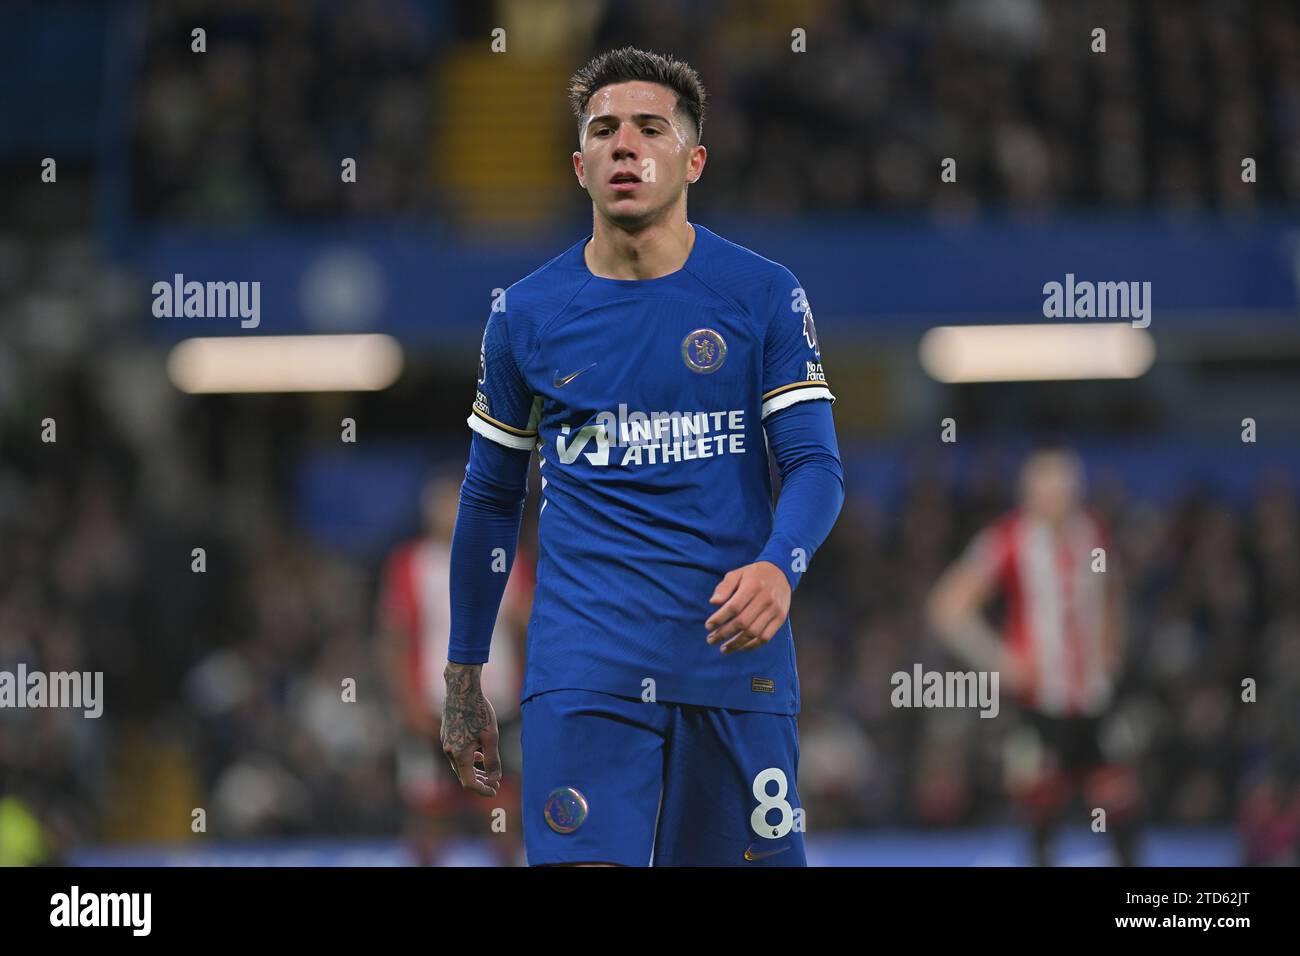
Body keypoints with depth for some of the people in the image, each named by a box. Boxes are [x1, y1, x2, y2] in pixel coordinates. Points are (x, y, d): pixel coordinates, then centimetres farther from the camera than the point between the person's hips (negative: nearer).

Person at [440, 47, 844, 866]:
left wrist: (778, 568, -24)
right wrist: (463, 681, 16)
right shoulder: (526, 314, 6)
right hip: (584, 666, 0)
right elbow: (491, 498, 15)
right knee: (583, 861, -15)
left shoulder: (766, 296, 2)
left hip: (736, 654, 0)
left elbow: (815, 463, -2)